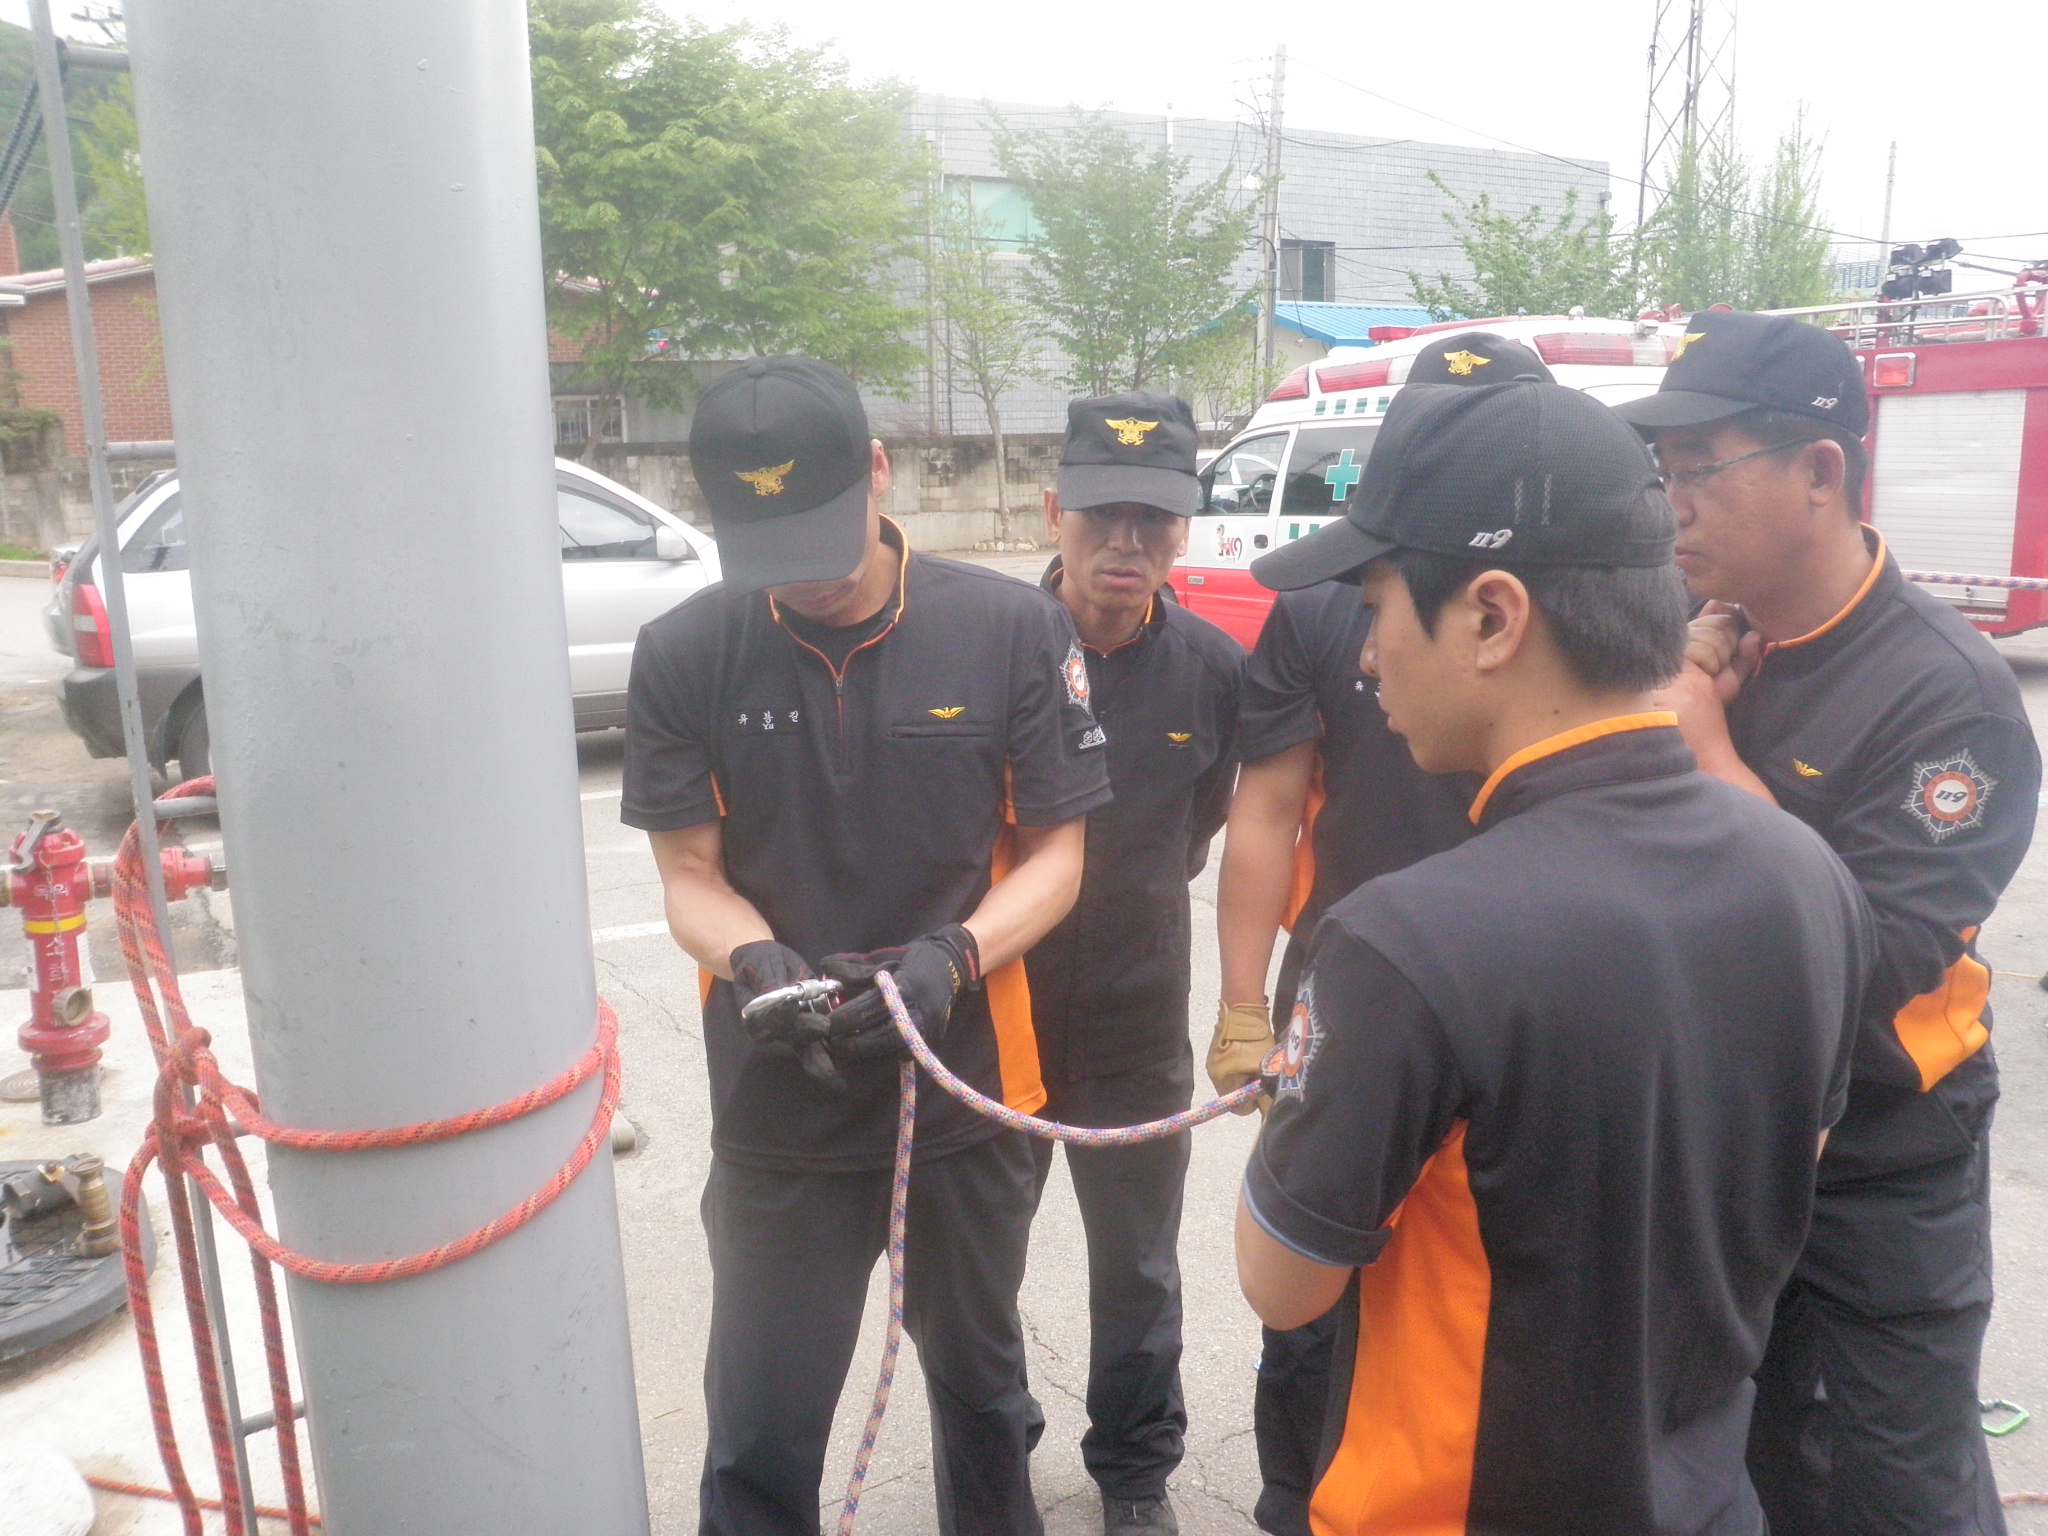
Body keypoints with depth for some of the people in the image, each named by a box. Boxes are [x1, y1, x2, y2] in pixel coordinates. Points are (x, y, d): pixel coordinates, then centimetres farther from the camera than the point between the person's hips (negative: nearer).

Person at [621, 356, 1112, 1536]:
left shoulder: (1015, 630, -12)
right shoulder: (683, 657, -10)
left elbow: (1057, 853, -6)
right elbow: (692, 878, -4)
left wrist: (952, 957, -23)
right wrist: (760, 963, -25)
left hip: (971, 1086, 1)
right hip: (778, 1104, 0)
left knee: (981, 1381, 24)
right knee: (760, 1438, 8)